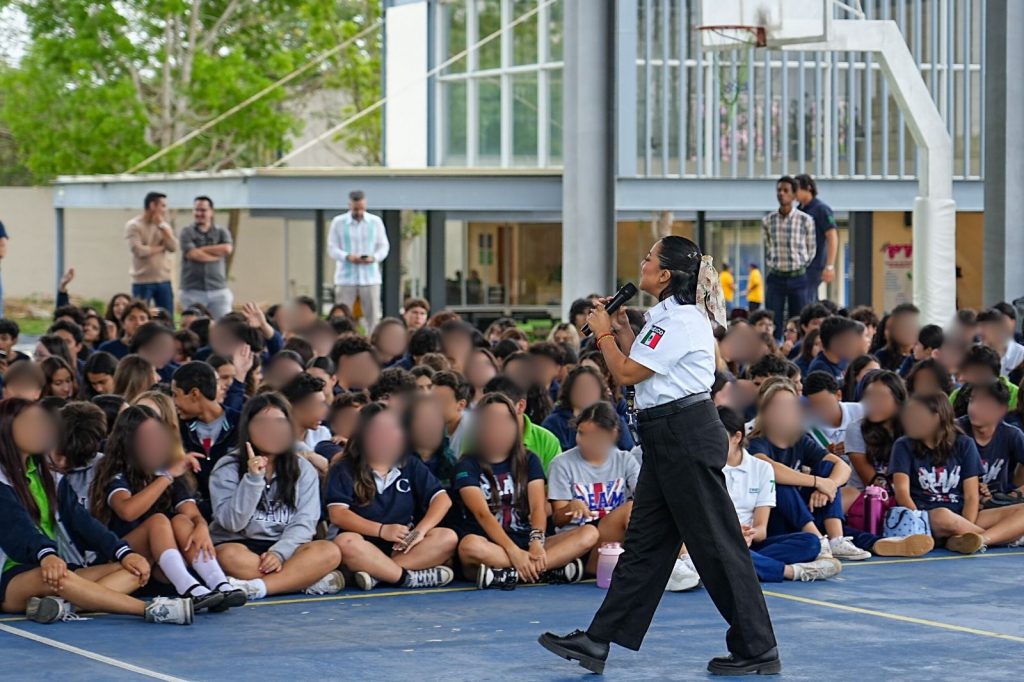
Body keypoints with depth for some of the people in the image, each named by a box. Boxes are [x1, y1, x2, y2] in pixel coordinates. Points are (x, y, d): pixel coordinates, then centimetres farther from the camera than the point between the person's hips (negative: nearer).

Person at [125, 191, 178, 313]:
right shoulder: (134, 225, -6)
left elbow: (173, 247, -3)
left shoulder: (164, 225, 10)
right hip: (142, 282, -5)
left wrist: (161, 226, -7)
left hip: (164, 281, 5)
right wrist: (162, 247, -5)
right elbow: (139, 251, -17)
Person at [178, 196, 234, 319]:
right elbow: (193, 255, -11)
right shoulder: (187, 232, 4)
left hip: (219, 291, 2)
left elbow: (227, 249, -10)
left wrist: (201, 249, -7)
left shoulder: (222, 232, 9)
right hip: (193, 291, -2)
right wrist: (218, 254, -3)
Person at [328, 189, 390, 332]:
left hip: (370, 277, 1)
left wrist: (374, 258, -14)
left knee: (373, 316, -2)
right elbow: (332, 248, 1)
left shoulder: (376, 222, 7)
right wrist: (347, 257, -18)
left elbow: (384, 246, 8)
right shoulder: (338, 222, 3)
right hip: (345, 278, -1)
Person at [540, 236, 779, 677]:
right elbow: (640, 366, 22)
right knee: (644, 543, 10)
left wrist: (604, 333, -1)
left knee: (716, 545, -4)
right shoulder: (666, 316, 16)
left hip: (688, 438, -11)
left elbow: (626, 374, -15)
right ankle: (598, 642, 13)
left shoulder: (681, 321, -17)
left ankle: (758, 651, 3)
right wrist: (621, 330, 15)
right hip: (666, 441, 11)